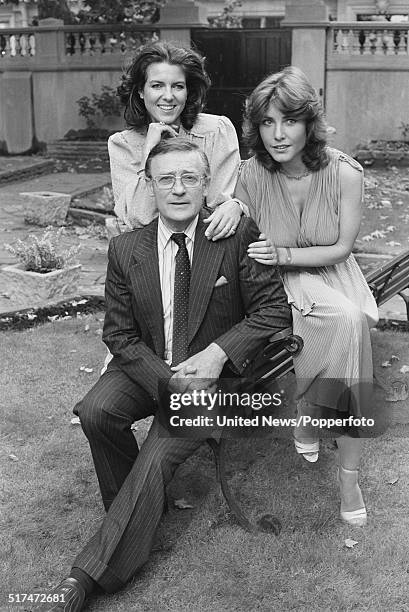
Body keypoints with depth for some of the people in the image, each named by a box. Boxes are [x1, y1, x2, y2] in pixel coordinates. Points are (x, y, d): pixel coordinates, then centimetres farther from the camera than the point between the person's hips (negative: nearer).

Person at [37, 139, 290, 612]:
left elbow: (275, 308, -8)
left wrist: (218, 353, -21)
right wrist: (170, 381, -17)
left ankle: (90, 574, -11)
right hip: (146, 368, 3)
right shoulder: (125, 249, -4)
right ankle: (134, 508, 1)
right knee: (95, 412, -25)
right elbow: (119, 334, -2)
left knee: (159, 455, -23)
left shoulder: (238, 236, -10)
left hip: (211, 371, -3)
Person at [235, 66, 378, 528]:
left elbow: (341, 248, -10)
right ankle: (308, 410, -7)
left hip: (335, 278, 1)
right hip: (282, 285, -1)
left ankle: (348, 476, -4)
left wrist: (285, 255, -20)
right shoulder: (252, 176, -11)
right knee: (345, 321, -32)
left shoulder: (344, 173, -14)